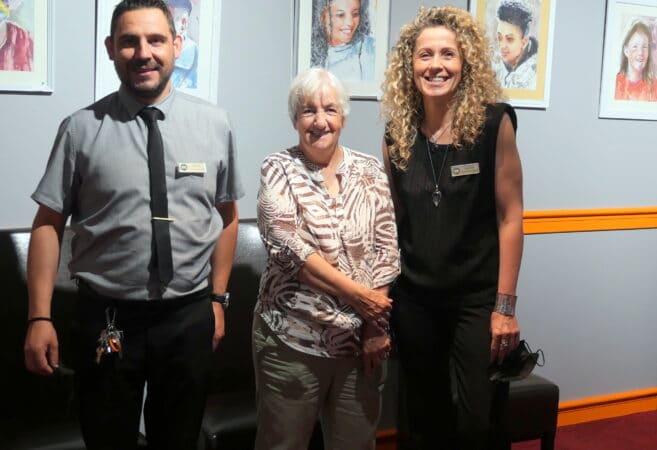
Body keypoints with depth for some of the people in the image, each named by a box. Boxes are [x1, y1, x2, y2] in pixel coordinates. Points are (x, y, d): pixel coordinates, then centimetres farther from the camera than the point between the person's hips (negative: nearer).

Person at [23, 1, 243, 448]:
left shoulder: (214, 123, 0)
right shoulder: (81, 129, -6)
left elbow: (227, 217, 7)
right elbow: (48, 224, -5)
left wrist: (217, 299, 6)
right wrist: (40, 317, -9)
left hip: (189, 317, 2)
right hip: (106, 319, -1)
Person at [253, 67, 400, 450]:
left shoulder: (371, 171, 5)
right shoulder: (279, 170, -3)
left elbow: (386, 250, 1)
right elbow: (290, 247, -14)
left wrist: (376, 325, -6)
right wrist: (356, 293, -17)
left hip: (362, 339, 3)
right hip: (293, 338, -2)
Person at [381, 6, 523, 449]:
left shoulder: (493, 123, -10)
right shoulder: (398, 132, 1)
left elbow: (510, 216, -10)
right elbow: (392, 217, 8)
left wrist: (505, 306, -12)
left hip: (477, 298, -3)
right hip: (413, 298, 4)